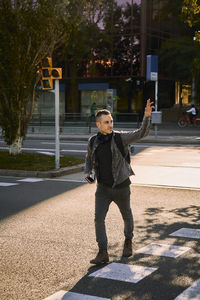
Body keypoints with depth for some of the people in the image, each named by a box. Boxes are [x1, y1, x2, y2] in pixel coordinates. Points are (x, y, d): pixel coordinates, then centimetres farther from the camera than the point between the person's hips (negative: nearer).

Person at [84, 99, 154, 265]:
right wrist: (88, 173, -1)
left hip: (121, 187, -2)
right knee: (99, 218, -9)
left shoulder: (121, 137, -12)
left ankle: (128, 241, 45)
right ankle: (103, 254, -1)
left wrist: (147, 116, -39)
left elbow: (142, 133, -23)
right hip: (103, 188, 2)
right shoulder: (93, 141, -1)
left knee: (127, 215, 17)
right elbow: (89, 159, 17)